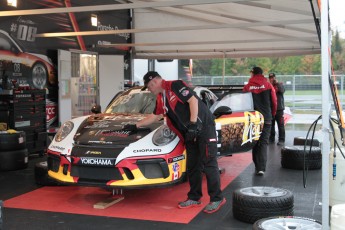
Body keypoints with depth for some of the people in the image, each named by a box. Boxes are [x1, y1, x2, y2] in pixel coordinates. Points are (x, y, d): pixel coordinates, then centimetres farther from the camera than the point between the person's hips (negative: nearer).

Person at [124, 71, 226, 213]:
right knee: (192, 166, 10)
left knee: (209, 164, -9)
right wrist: (135, 126, 31)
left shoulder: (175, 86, -9)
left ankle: (217, 199, -3)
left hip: (204, 127, -9)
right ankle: (194, 198, 19)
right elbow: (154, 116, 30)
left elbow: (193, 100, -18)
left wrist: (193, 123, -21)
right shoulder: (160, 99, 18)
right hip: (190, 134, 9)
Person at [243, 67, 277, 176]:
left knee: (255, 143, 12)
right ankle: (261, 168, -10)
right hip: (266, 118, 0)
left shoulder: (247, 87, 0)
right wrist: (272, 115, 20)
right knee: (264, 143, 0)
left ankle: (257, 166, 16)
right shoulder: (268, 85, 1)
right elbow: (274, 102, 4)